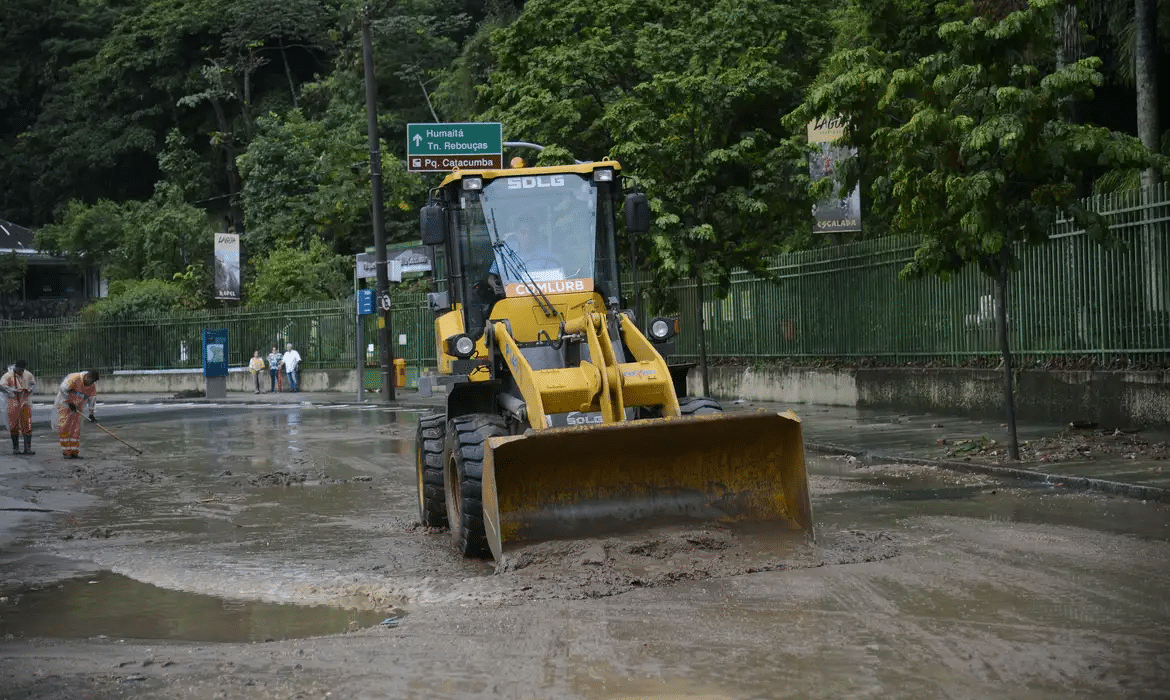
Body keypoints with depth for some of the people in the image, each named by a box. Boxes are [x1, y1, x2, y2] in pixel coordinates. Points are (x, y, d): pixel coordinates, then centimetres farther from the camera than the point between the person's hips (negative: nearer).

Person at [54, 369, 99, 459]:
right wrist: (69, 404, -19)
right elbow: (63, 389, -23)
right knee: (64, 428, -10)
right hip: (64, 404, -5)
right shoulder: (74, 378, -25)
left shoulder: (92, 387, -5)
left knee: (76, 429, 0)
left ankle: (74, 452, 4)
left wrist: (91, 414, 2)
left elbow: (92, 400, 5)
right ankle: (65, 452, -7)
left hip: (76, 407, 6)